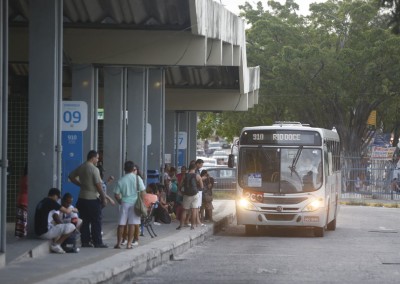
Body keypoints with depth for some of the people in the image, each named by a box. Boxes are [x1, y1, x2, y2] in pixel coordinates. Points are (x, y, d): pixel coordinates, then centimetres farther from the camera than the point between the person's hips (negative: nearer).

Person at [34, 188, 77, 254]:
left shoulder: (42, 202, 18)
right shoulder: (51, 202, -10)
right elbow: (67, 211, -9)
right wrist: (72, 209, 12)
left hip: (39, 232, 9)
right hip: (46, 232, -9)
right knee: (71, 227, -10)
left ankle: (55, 244, 12)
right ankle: (56, 245, -5)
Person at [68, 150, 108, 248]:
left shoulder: (81, 167, 7)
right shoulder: (94, 169, -14)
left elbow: (71, 176, 18)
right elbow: (98, 185, -16)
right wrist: (104, 198, -9)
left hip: (82, 198, 7)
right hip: (93, 198, -7)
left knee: (85, 221, 10)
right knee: (96, 222, 0)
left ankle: (85, 242, 11)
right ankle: (98, 242, 1)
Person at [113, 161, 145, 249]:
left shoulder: (121, 180, 1)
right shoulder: (137, 178, -2)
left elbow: (116, 194, 0)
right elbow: (142, 191, -5)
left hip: (125, 203, 1)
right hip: (134, 202, -1)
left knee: (121, 224, 5)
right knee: (132, 224, 2)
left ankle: (118, 243, 8)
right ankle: (129, 244, 1)